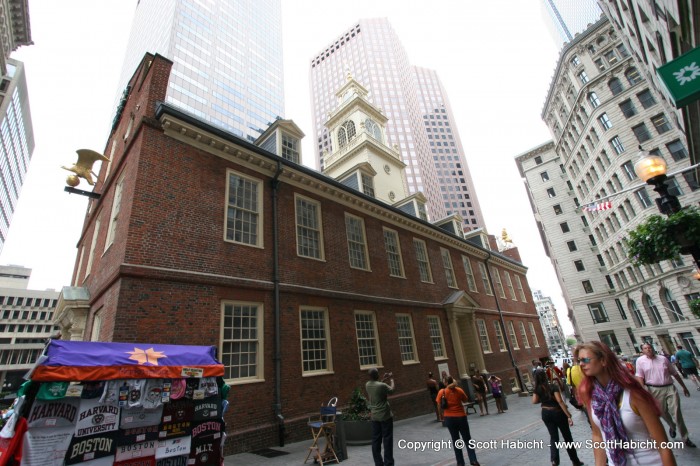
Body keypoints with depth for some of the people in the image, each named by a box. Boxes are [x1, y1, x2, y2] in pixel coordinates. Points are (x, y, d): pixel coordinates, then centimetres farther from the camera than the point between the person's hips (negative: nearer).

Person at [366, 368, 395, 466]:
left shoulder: (367, 385, -2)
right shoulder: (382, 385, -21)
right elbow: (391, 390, -2)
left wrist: (384, 379, 19)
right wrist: (391, 379, 13)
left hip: (374, 417, 6)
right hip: (385, 416, -6)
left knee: (376, 440, 11)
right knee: (387, 440, 4)